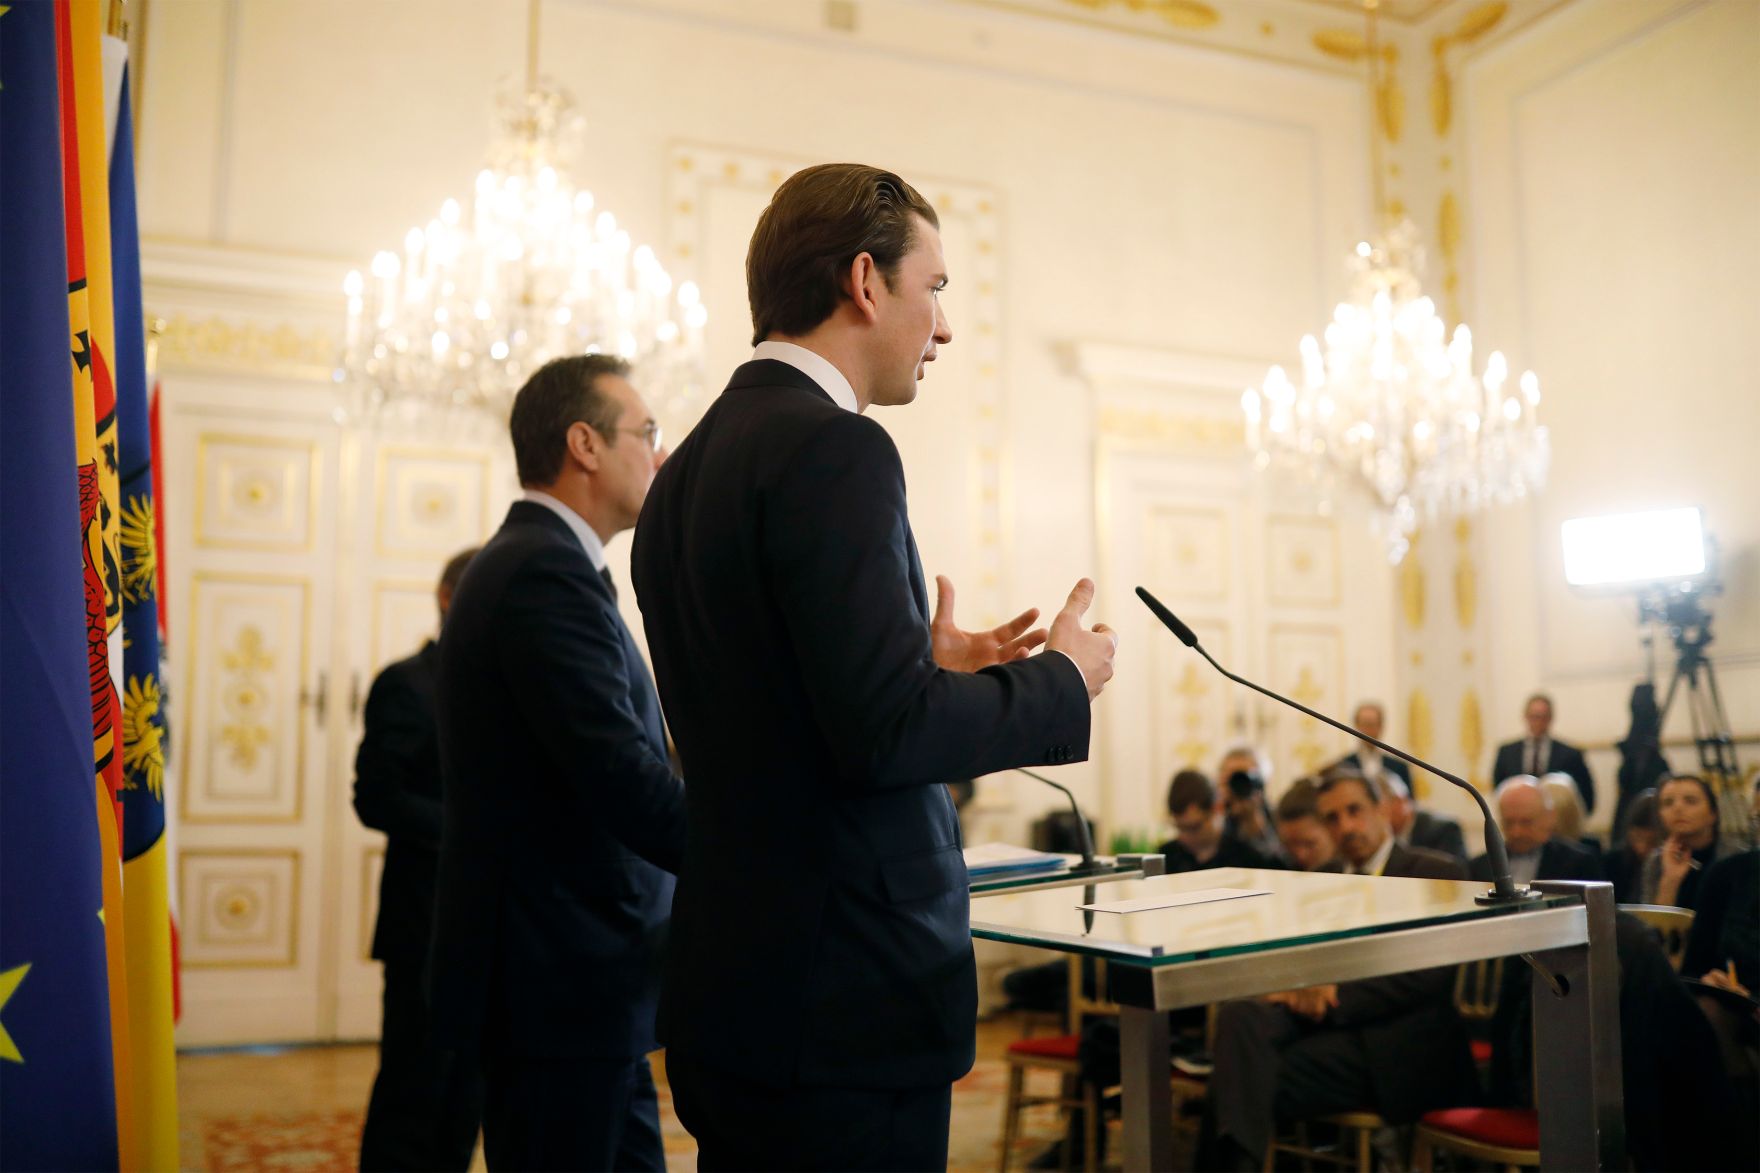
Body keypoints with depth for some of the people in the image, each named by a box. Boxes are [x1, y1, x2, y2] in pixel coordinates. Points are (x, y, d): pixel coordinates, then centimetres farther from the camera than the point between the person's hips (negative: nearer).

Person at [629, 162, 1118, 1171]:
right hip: (844, 1009, -9)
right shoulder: (833, 451, -17)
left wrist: (928, 672, 15)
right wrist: (1060, 682, -7)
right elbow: (884, 733, -23)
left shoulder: (690, 467, 11)